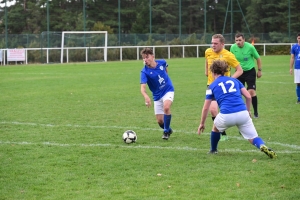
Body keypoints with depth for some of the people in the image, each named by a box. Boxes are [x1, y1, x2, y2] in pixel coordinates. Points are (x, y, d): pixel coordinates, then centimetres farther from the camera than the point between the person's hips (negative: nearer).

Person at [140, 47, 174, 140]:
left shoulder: (162, 62, -12)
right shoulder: (144, 72, -20)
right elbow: (143, 88, -33)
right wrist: (146, 96, -52)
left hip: (168, 90, -1)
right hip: (157, 96, 1)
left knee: (166, 107, -30)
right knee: (160, 121, 1)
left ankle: (166, 131, -11)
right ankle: (168, 130, 35)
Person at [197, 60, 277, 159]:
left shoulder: (212, 86, 16)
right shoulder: (234, 80, 22)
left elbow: (206, 108, 16)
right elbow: (248, 97, 13)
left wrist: (202, 123, 27)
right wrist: (248, 111, 27)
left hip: (226, 116, -1)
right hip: (242, 113, 1)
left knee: (216, 128, 32)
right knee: (253, 138, 6)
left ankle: (213, 151, 42)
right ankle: (263, 147, -24)